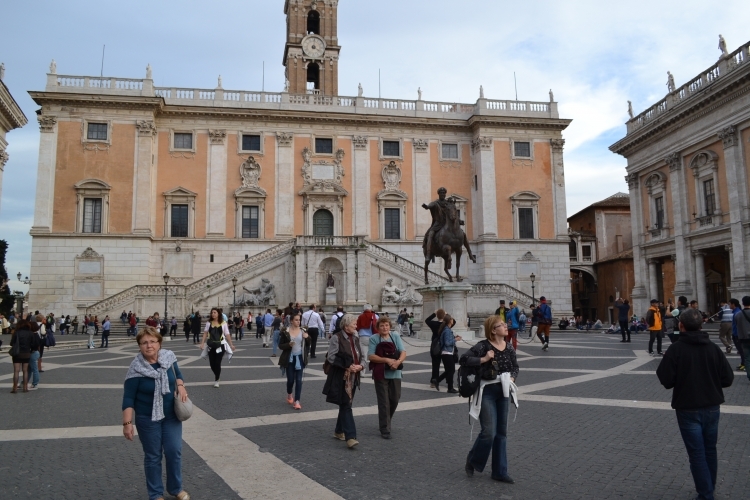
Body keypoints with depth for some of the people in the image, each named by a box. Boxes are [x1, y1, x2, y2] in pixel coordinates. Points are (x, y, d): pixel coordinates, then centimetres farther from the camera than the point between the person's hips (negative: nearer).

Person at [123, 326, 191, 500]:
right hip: (147, 419, -3)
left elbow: (177, 374, 11)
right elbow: (128, 398, -14)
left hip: (172, 415, 3)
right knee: (153, 456, 9)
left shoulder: (169, 357, -8)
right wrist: (127, 422, -19)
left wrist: (180, 385, -10)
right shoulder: (136, 369, -18)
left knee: (174, 451, 4)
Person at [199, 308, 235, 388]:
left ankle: (216, 380, 14)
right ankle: (217, 375, 35)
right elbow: (205, 333, 3)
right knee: (212, 363, 5)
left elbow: (227, 335, 2)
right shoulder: (208, 323, 2)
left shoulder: (223, 323, -2)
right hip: (211, 345, 2)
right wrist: (202, 343, -6)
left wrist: (231, 345, 4)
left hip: (220, 345, -2)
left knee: (217, 363, -4)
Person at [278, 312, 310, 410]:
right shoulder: (285, 331, -7)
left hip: (300, 358, 2)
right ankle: (289, 395, 36)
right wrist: (289, 344, -22)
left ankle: (297, 401, 0)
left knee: (299, 380, -3)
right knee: (290, 379, 6)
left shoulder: (303, 331, 1)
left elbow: (308, 345, 9)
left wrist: (308, 338, -12)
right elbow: (280, 345, -4)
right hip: (290, 359, -2)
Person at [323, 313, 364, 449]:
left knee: (345, 405, 15)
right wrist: (347, 366, -18)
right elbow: (331, 357, -14)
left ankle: (339, 431, 29)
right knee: (346, 405, -10)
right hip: (340, 378, -7)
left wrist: (360, 366, -4)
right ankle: (350, 436, -11)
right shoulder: (336, 338, -9)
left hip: (353, 377, 7)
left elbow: (361, 357, 18)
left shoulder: (356, 339, 12)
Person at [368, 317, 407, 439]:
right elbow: (370, 356, -11)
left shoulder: (396, 336, 5)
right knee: (384, 402, -1)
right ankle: (385, 429, 9)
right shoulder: (374, 339, -4)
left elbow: (403, 352, 0)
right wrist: (387, 360, -19)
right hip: (381, 374, -3)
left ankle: (385, 421, 36)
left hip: (395, 373, 3)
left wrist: (398, 361, -21)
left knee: (395, 399, 10)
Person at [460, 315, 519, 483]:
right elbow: (463, 359, -18)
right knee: (489, 432, -9)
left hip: (503, 393, 6)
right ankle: (472, 462, 17)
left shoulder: (509, 347, 4)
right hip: (487, 392, -6)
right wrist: (484, 359, -23)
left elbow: (515, 367, 15)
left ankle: (500, 472, 22)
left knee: (502, 432, 11)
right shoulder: (483, 346, -14)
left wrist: (512, 378, -5)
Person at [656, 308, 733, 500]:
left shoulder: (676, 349, -15)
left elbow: (666, 380, -15)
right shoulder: (713, 348, -4)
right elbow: (727, 379, -1)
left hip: (688, 409, -4)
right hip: (712, 407, 4)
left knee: (697, 454, 4)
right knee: (710, 451, 19)